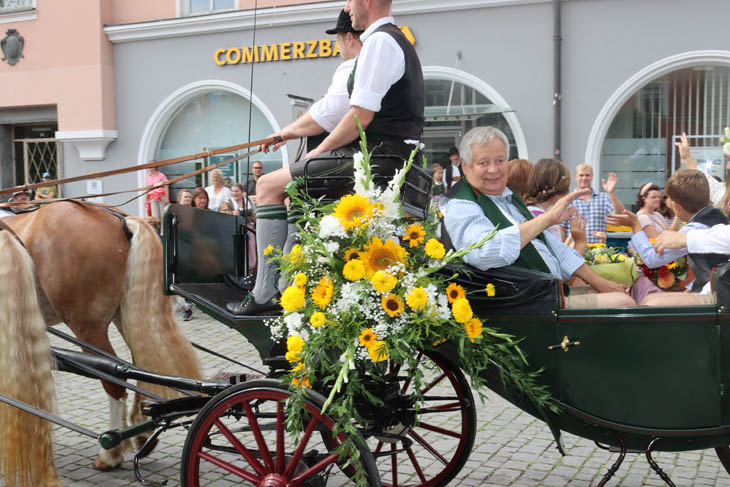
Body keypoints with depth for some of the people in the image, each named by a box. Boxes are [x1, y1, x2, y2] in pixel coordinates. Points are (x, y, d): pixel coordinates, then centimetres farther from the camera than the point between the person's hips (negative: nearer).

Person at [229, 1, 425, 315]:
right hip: (391, 160, 10)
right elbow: (331, 112, 24)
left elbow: (360, 117, -19)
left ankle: (264, 295, -2)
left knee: (268, 186, -4)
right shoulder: (394, 41, 22)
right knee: (294, 193, 20)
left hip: (375, 158, -10)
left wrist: (317, 153, -6)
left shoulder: (380, 42, -11)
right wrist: (287, 133, 26)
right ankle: (282, 288, 18)